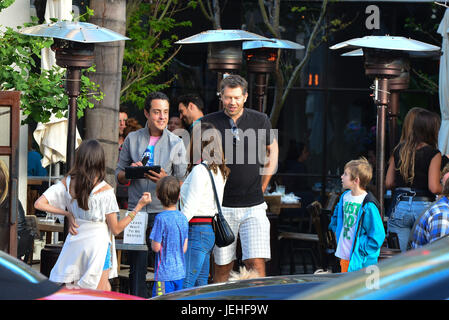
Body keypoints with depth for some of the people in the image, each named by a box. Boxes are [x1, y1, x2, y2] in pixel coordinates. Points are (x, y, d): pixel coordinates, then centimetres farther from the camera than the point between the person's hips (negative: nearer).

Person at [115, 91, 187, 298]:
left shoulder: (176, 143, 4)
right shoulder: (132, 140, 9)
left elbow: (182, 182, 4)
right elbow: (119, 176, 13)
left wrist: (164, 180, -16)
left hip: (164, 212, -1)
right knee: (137, 265, 2)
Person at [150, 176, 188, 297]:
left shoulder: (161, 218, -15)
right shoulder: (183, 218, 5)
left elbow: (156, 247, -14)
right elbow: (184, 248, 10)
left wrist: (152, 242, 7)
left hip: (165, 274, -7)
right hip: (180, 272, 7)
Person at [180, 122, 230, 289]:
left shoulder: (199, 170, -13)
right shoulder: (219, 171, 13)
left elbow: (189, 208, -16)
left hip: (196, 231, -9)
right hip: (209, 230, 9)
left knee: (184, 286, -11)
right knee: (200, 285, 11)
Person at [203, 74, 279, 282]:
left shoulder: (260, 121, 3)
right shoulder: (209, 123, -1)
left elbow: (272, 150, 20)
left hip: (253, 205, 0)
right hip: (222, 206, 0)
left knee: (256, 262, -9)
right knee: (222, 265, 4)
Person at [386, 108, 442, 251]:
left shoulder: (398, 150, 7)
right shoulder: (433, 154, -6)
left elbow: (388, 183, 10)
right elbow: (434, 188, -12)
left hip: (399, 207, 4)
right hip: (423, 207, -4)